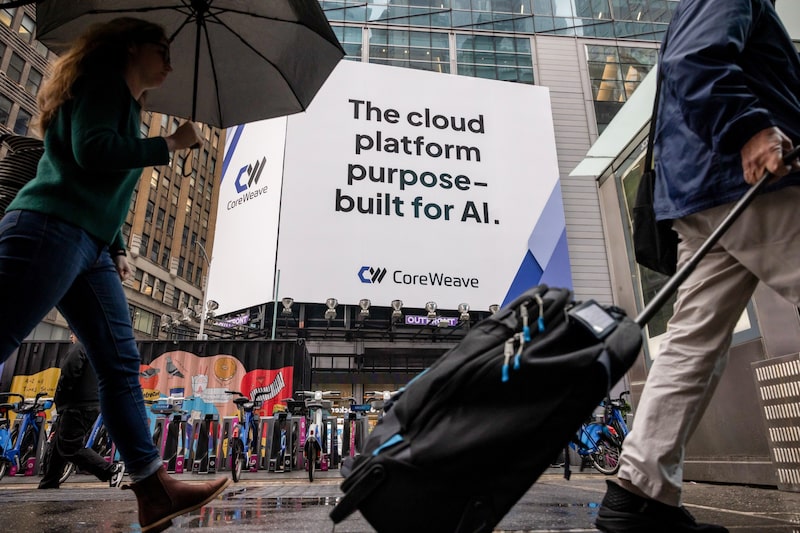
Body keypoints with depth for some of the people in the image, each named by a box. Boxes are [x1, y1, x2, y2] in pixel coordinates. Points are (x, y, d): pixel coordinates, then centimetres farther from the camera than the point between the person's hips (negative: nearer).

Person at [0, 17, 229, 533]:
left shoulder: (127, 104, 27)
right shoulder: (103, 78, 3)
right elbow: (91, 150, -15)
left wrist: (117, 249, 18)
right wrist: (169, 144, -7)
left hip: (91, 247, 9)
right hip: (49, 230, -9)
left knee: (121, 363, 1)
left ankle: (155, 489, 4)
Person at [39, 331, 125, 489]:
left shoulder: (79, 348, -8)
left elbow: (68, 375, -20)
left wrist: (59, 399, -3)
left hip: (77, 406, -10)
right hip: (93, 405, 10)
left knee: (70, 448, -9)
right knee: (59, 446, 18)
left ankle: (111, 470, -14)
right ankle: (48, 485, 26)